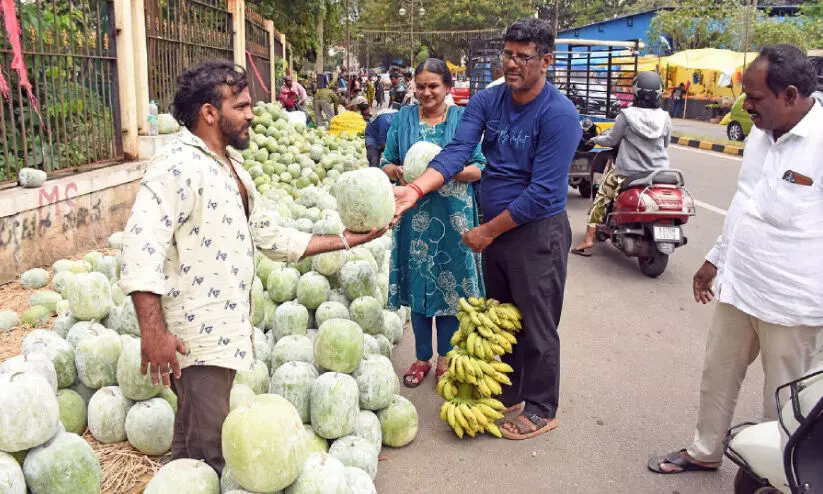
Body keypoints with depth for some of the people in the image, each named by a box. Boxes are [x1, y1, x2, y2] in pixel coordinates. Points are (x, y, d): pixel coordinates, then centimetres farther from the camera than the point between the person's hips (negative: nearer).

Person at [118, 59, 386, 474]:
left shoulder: (231, 165, 15)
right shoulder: (177, 166, -16)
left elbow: (270, 235, 16)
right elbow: (142, 249, -26)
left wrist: (342, 240, 13)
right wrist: (154, 331, -32)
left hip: (223, 331, 9)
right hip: (197, 339, -9)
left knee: (195, 444, 22)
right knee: (208, 452, 0)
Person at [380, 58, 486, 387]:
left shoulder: (463, 119, 1)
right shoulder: (403, 118, 7)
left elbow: (480, 167, -1)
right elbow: (386, 163, 9)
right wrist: (398, 171, -13)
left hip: (453, 217, -2)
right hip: (414, 216, 2)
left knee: (449, 285, 7)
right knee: (418, 285, 9)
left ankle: (445, 358, 25)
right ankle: (422, 358, 27)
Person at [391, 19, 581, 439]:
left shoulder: (559, 114, -19)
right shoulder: (486, 101, -1)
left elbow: (543, 192, -22)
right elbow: (457, 151, -13)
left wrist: (489, 231, -17)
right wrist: (415, 189, -30)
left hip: (537, 233, -6)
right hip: (494, 228, 7)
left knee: (536, 325, 7)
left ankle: (541, 410, 27)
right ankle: (507, 394, 39)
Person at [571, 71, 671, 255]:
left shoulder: (626, 115, -12)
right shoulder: (665, 118, -1)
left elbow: (612, 140, -2)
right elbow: (665, 144, 12)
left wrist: (595, 139, 17)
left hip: (628, 172, -3)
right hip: (659, 172, 4)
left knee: (602, 197, 12)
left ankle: (589, 237, 6)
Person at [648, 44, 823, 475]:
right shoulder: (760, 135, 6)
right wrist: (716, 258, 21)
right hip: (738, 287, 8)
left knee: (784, 401, 10)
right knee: (717, 375, 21)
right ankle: (705, 451, 42)